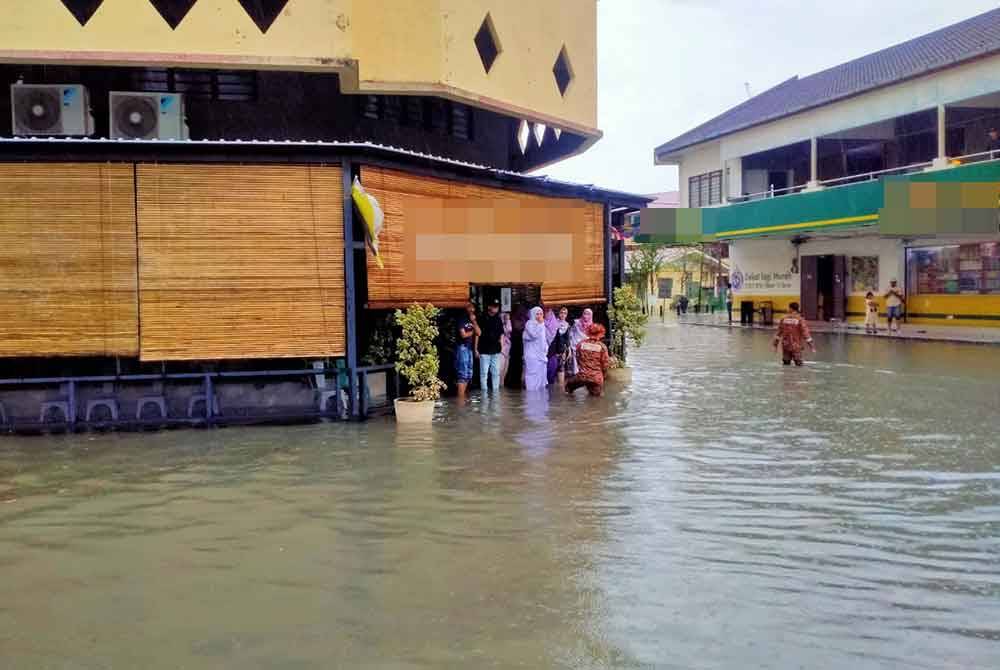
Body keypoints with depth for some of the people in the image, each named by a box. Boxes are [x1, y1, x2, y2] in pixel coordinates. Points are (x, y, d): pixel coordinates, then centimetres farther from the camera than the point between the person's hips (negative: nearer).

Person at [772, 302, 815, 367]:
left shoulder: (784, 319, 1)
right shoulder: (800, 320, -10)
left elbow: (778, 333, 5)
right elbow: (806, 334, -13)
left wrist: (775, 345, 14)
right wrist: (812, 346, -9)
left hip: (785, 346, 3)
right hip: (796, 347, -3)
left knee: (786, 364, 14)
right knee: (798, 365, 5)